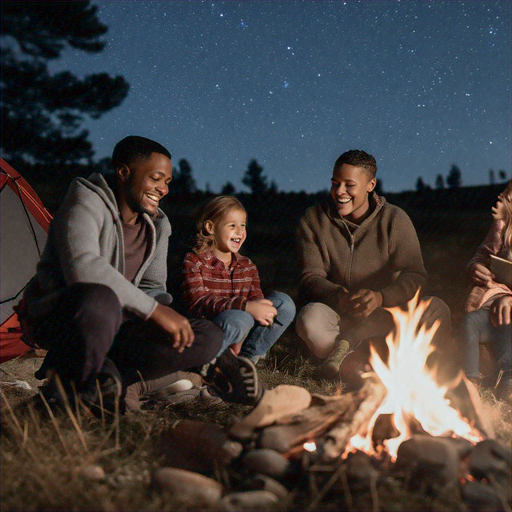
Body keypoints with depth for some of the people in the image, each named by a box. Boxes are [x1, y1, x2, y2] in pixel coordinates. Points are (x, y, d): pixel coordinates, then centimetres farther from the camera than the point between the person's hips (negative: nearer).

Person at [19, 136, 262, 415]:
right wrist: (154, 310, -30)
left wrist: (165, 315, -11)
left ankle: (108, 378, -17)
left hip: (112, 325, 7)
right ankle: (66, 391, -18)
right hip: (54, 318, -6)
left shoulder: (158, 225, 8)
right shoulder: (86, 203, -14)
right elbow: (82, 267, -31)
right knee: (99, 299, -43)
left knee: (208, 337, -11)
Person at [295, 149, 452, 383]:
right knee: (310, 318, -34)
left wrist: (380, 297, -33)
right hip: (337, 314, -1)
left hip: (386, 311, 1)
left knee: (435, 310, -27)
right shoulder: (313, 220, 0)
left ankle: (348, 344, -28)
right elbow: (311, 277, -7)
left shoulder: (394, 219, -2)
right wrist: (338, 296, -30)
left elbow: (414, 276, -11)